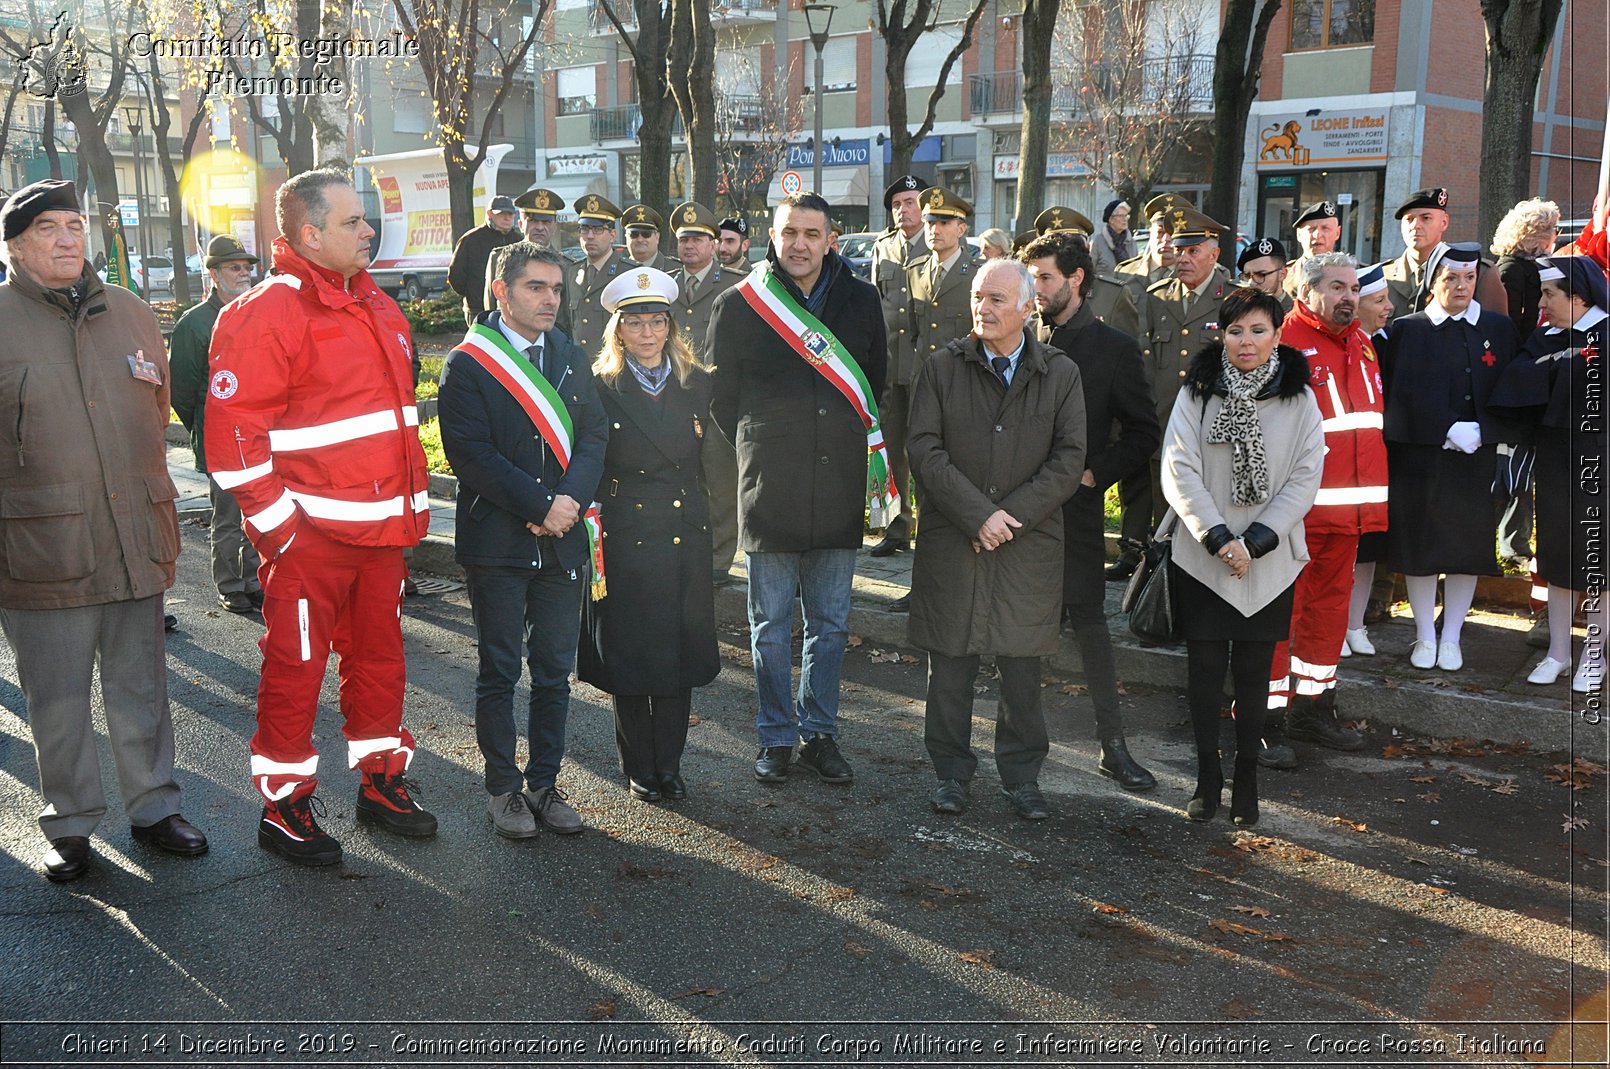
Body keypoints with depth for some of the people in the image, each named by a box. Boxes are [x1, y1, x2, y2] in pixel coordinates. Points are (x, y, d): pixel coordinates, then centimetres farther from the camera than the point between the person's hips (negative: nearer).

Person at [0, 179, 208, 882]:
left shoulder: (129, 313, 12)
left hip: (134, 542, 4)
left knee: (141, 690, 12)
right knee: (57, 701, 6)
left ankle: (153, 809, 26)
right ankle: (70, 825, 21)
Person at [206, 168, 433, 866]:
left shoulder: (378, 307, 13)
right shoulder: (265, 314, -13)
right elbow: (232, 434, -16)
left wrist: (415, 502, 16)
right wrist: (279, 526, -16)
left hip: (383, 530, 8)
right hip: (309, 538, -7)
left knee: (379, 657, 16)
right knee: (295, 669, 4)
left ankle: (382, 781, 31)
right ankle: (283, 806, 18)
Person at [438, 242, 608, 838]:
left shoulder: (571, 359, 12)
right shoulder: (467, 364, -5)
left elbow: (594, 435, 5)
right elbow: (470, 453, -13)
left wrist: (570, 501, -12)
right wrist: (540, 505, -16)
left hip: (562, 540, 5)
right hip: (497, 543, -4)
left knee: (555, 671, 10)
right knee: (500, 671, 6)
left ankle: (544, 782, 22)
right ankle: (503, 788, 18)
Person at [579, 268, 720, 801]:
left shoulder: (698, 385, 5)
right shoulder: (600, 389, -4)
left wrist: (717, 538, 3)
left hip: (686, 540, 3)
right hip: (624, 541, -3)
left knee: (681, 653, 9)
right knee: (629, 656, 6)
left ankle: (669, 764, 23)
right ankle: (639, 767, 22)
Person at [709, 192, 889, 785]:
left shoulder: (861, 300, 5)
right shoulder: (739, 304, -2)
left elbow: (878, 386, 16)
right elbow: (720, 396, 6)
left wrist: (871, 458, 10)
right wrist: (759, 452, 5)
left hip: (840, 490, 2)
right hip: (769, 491, -2)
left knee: (831, 623, 11)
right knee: (771, 624, 7)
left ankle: (819, 732, 23)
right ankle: (776, 736, 19)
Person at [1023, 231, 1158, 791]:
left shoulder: (1115, 347, 0)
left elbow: (1142, 433, 1)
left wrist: (1093, 473, -9)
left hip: (1075, 505, -3)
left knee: (1089, 619, -1)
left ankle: (1113, 744, 6)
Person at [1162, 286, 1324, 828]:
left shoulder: (1298, 398, 2)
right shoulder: (1198, 391, -1)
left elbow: (1304, 479, -2)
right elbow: (1179, 471, -6)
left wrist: (1256, 540, -12)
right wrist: (1218, 538, -15)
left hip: (1269, 560, 0)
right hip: (1202, 556, 0)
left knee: (1253, 672, 6)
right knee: (1204, 669, 4)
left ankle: (1246, 779, 19)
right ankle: (1208, 777, 17)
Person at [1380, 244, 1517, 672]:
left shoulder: (1498, 329, 7)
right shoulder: (1406, 330, 0)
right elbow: (1402, 396, -7)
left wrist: (1481, 432, -13)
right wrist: (1448, 431, -16)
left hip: (1478, 460, 2)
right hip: (1419, 457, -2)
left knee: (1468, 547, 6)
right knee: (1419, 546, 3)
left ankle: (1451, 638, 19)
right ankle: (1425, 637, 17)